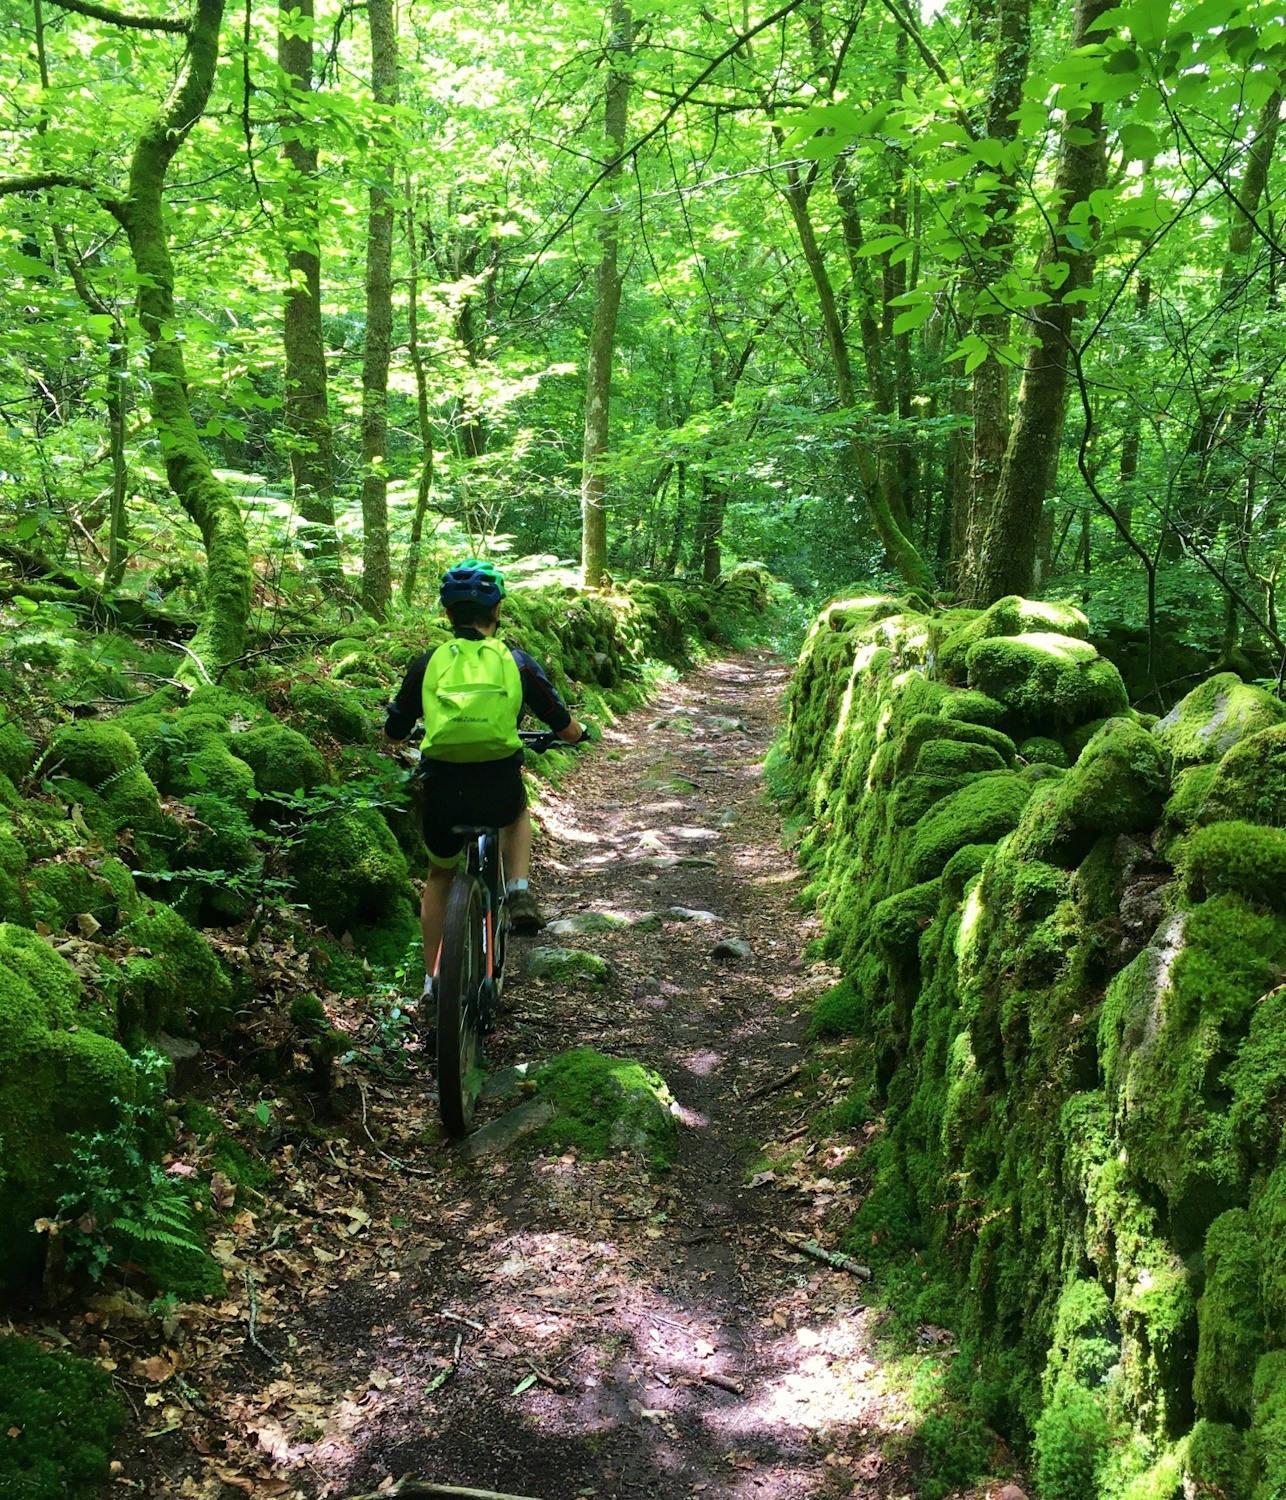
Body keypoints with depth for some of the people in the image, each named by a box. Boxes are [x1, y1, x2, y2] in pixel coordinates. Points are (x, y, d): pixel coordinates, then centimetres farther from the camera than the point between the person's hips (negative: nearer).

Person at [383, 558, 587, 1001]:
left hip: (441, 793, 1)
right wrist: (580, 731, 29)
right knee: (517, 812, 38)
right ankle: (519, 892, 17)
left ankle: (433, 978, 31)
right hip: (499, 792, -1)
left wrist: (421, 723, 36)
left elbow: (394, 732, 12)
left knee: (440, 876, 28)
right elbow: (568, 731, 5)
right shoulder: (518, 663, 1)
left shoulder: (428, 663, 4)